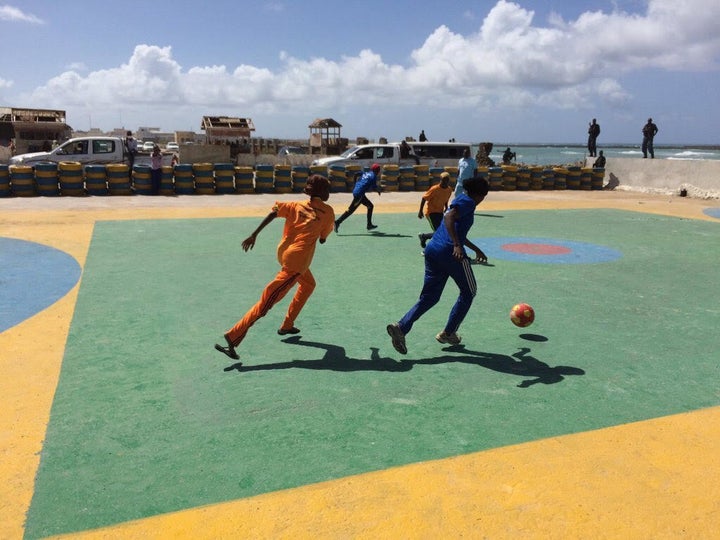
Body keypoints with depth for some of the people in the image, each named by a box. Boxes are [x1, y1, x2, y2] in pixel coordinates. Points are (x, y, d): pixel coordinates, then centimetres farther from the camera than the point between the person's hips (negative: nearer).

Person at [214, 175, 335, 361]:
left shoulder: (297, 205, 12)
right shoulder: (328, 211, 1)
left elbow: (274, 212, -3)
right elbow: (322, 239, 6)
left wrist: (254, 235, -7)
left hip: (284, 253, 8)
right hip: (296, 260, -7)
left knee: (309, 284, 32)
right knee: (268, 300, -10)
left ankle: (287, 325, 34)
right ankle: (233, 337, -15)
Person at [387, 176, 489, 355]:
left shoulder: (461, 200, 27)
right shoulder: (468, 202, -2)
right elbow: (449, 217, -22)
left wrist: (476, 250, 49)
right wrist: (457, 245, -31)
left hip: (432, 250, 8)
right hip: (450, 252, -8)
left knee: (429, 297, 11)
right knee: (468, 292, 14)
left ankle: (401, 327, -9)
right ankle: (448, 333, 16)